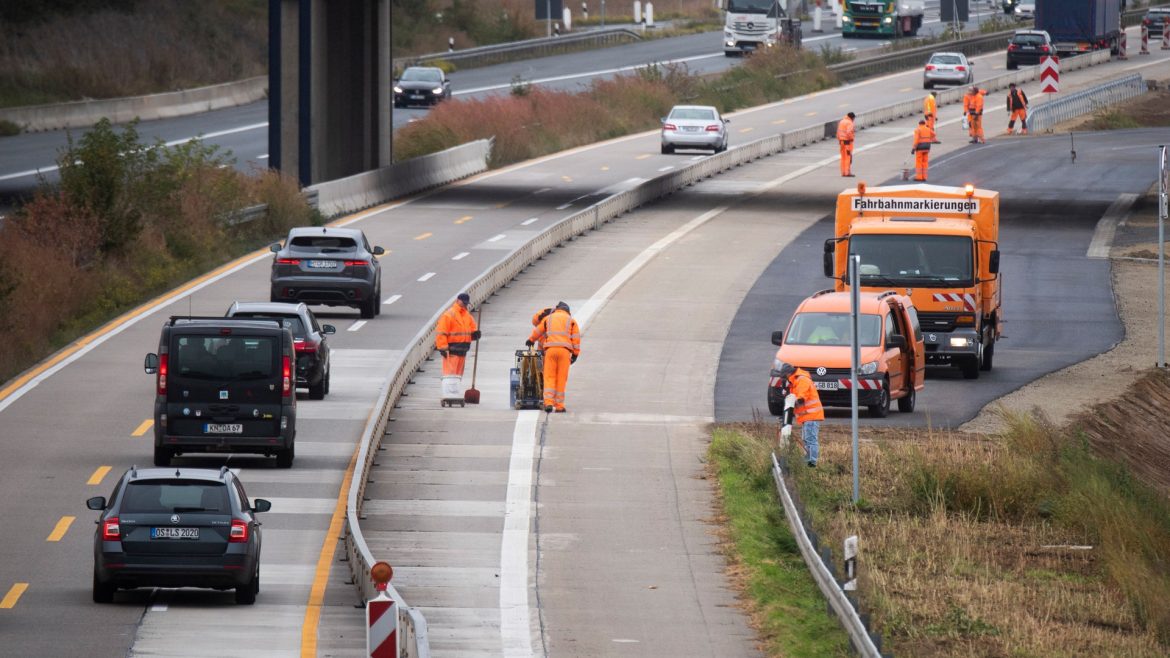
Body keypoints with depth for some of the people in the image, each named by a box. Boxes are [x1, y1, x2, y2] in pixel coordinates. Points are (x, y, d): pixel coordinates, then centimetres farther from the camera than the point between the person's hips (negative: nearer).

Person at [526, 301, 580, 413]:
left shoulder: (548, 318, 18)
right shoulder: (571, 321, 14)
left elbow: (537, 331, 29)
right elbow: (576, 338, 7)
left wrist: (530, 340, 48)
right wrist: (575, 354, 11)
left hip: (550, 349, 0)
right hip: (564, 350, 0)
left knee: (549, 377, 2)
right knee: (561, 379, 2)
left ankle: (548, 403, -13)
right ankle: (559, 406, 1)